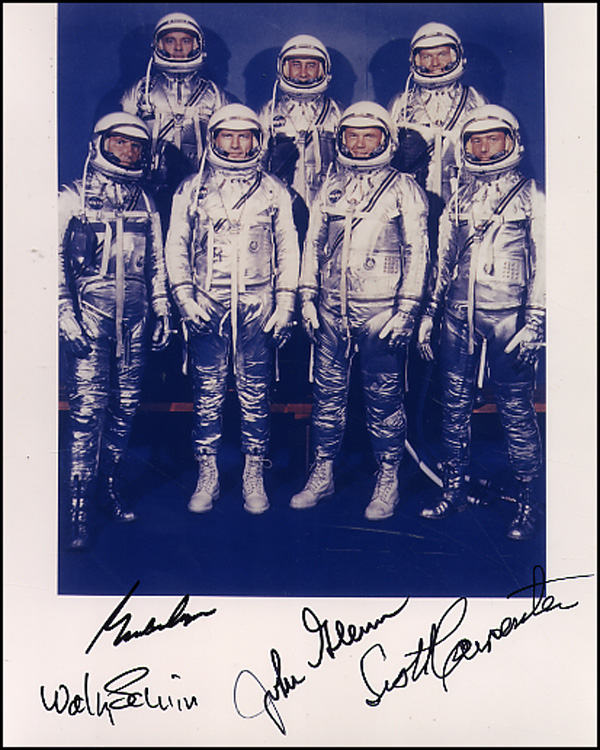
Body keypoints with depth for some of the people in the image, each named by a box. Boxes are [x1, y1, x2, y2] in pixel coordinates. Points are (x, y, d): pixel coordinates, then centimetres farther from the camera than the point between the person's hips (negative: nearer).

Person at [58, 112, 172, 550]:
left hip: (134, 320, 4)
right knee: (88, 409, -7)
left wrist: (162, 310, 13)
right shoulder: (72, 199, 3)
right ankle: (80, 506, 1)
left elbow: (156, 263, 19)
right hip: (89, 318, -4)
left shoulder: (145, 204, 14)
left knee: (125, 407, 6)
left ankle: (110, 488, 21)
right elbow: (54, 260, 1)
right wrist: (65, 314, -8)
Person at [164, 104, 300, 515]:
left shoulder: (274, 191, 11)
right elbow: (176, 246, 10)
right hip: (207, 305, 1)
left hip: (258, 305, 0)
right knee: (207, 391, 3)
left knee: (256, 392, 2)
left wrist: (285, 305, 1)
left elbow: (288, 249, 9)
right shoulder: (192, 189, 11)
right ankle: (207, 475, 14)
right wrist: (185, 297, -3)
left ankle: (254, 474, 14)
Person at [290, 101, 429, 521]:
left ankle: (388, 480, 16)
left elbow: (417, 252, -1)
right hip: (331, 310, 4)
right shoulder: (331, 187, 15)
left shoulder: (404, 189, 4)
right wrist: (308, 296, 7)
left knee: (385, 397, 2)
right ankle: (323, 474, 21)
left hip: (380, 310, -4)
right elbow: (313, 243, 17)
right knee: (328, 392, 9)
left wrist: (407, 310, -9)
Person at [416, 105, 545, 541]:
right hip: (459, 313, 4)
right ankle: (454, 491, 20)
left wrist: (535, 322, -9)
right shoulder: (459, 200, 16)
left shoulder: (531, 196, 4)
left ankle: (528, 504, 10)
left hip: (508, 314, -4)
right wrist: (429, 312, 11)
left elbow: (544, 263, -1)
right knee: (456, 404, 7)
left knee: (516, 409, -2)